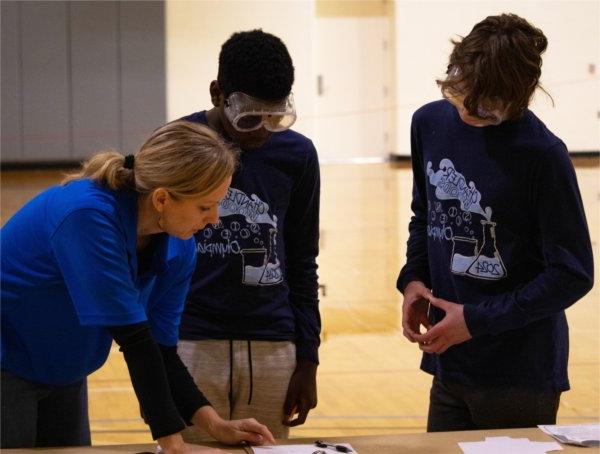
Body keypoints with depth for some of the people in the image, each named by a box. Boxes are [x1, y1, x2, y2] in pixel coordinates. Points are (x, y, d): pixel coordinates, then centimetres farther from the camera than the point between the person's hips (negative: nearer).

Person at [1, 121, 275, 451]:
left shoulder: (178, 249, -11)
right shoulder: (87, 216, -33)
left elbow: (160, 350, -6)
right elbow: (133, 337, -33)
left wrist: (215, 425, -18)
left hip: (65, 377, 7)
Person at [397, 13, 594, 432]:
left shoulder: (541, 154, -17)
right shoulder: (430, 123, 0)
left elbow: (573, 275, -13)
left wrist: (478, 321, -15)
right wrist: (413, 278, -1)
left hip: (521, 377, -5)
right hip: (448, 366, 5)